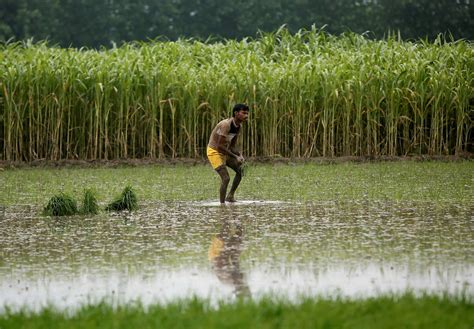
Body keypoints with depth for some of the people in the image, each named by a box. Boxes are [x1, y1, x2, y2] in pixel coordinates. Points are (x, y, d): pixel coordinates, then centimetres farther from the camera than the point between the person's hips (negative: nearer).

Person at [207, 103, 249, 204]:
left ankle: (230, 196, 25)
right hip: (214, 152, -10)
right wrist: (235, 157, -25)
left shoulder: (238, 126, 2)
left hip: (224, 152, 10)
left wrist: (240, 155, -11)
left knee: (240, 170, 17)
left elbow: (232, 146, 9)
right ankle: (222, 203, -10)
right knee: (226, 178, -17)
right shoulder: (226, 125, -26)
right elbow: (220, 146, -29)